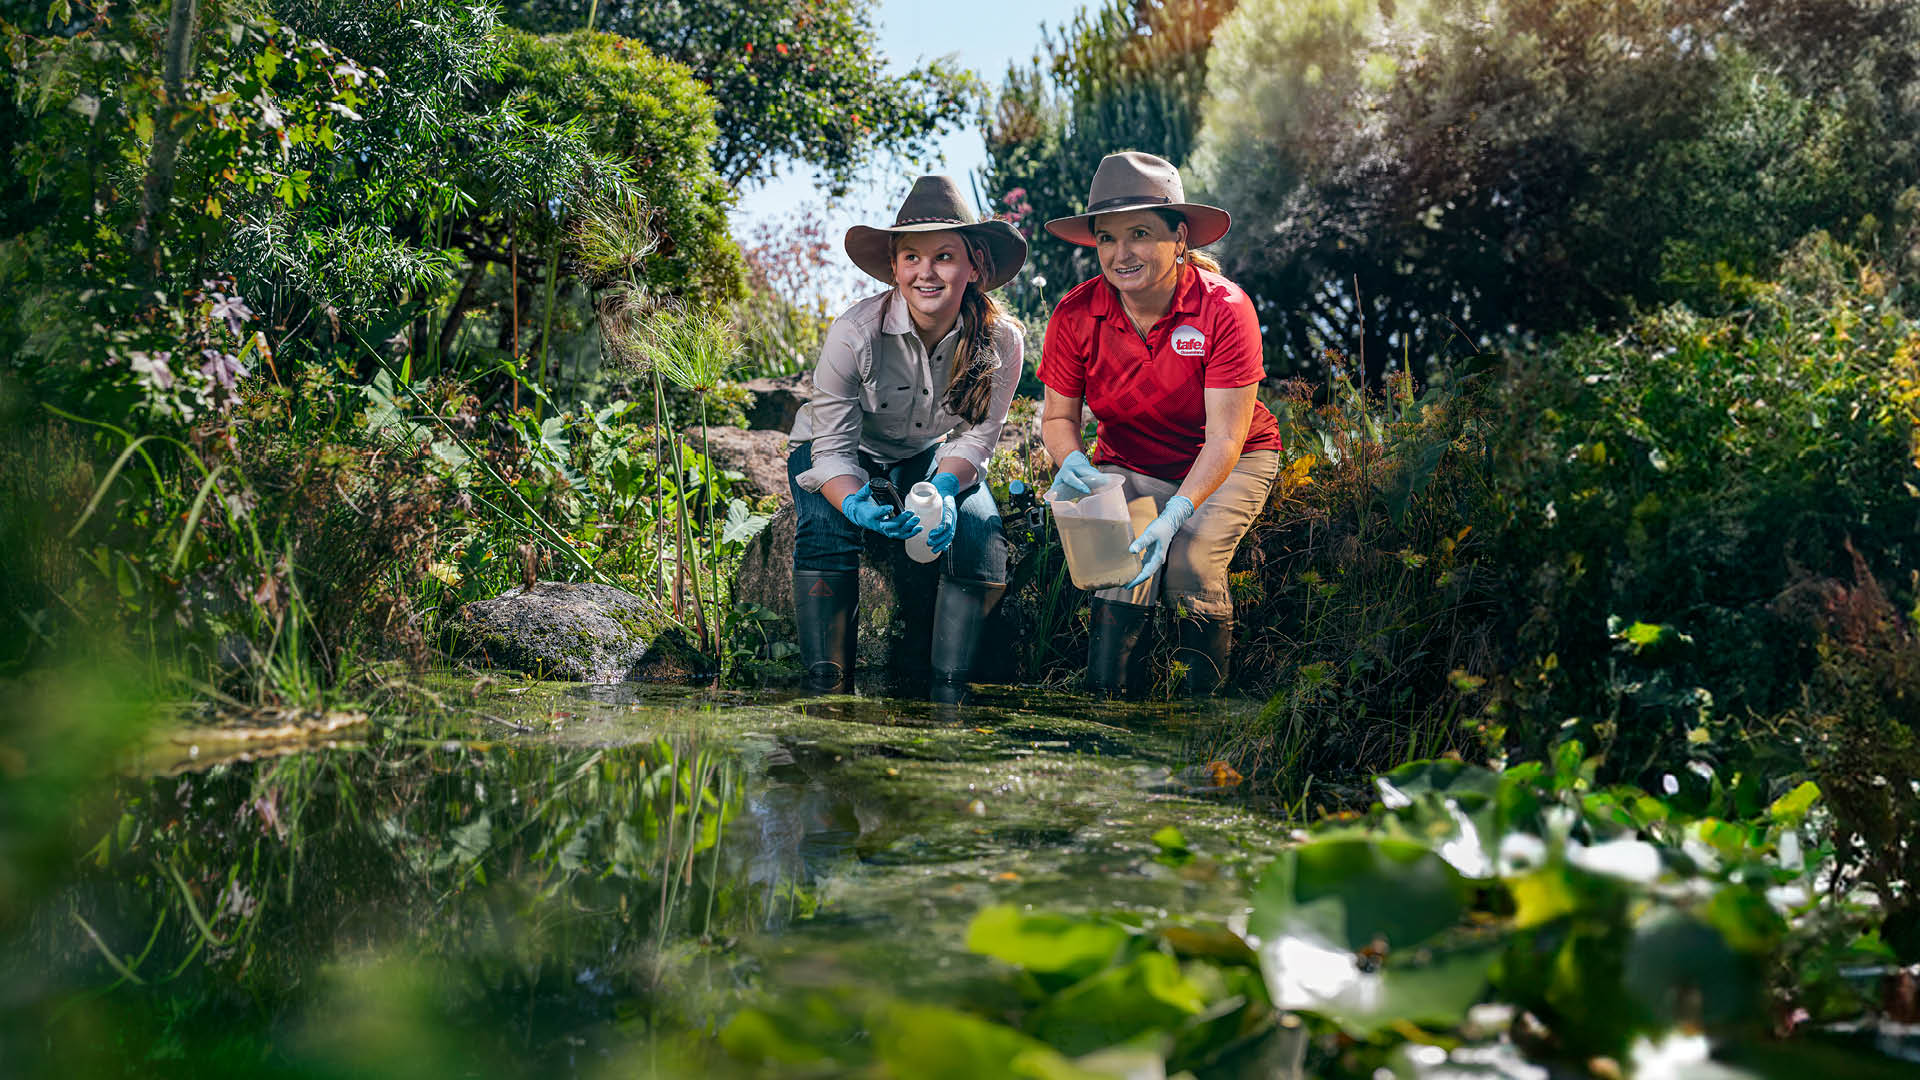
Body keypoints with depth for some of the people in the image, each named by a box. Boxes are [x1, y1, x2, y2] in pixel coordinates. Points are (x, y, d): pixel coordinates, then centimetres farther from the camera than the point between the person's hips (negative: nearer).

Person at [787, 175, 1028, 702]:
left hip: (931, 456, 2)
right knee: (826, 529, -32)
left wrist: (944, 490, -33)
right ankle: (828, 691, -21)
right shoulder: (855, 333, -31)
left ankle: (948, 696, -14)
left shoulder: (1001, 341, -23)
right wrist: (859, 505, -47)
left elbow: (974, 437, -12)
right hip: (841, 451, -2)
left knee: (980, 533, -24)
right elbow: (833, 448, -26)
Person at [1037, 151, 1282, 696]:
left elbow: (1224, 440, -26)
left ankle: (1203, 694, -2)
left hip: (1230, 467, -2)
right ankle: (1107, 695, -9)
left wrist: (1174, 514, -41)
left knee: (1188, 563, -27)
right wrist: (1072, 462, -28)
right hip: (1129, 467, 2)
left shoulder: (1224, 309, -24)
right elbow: (1057, 415, -3)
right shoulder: (1076, 314, -16)